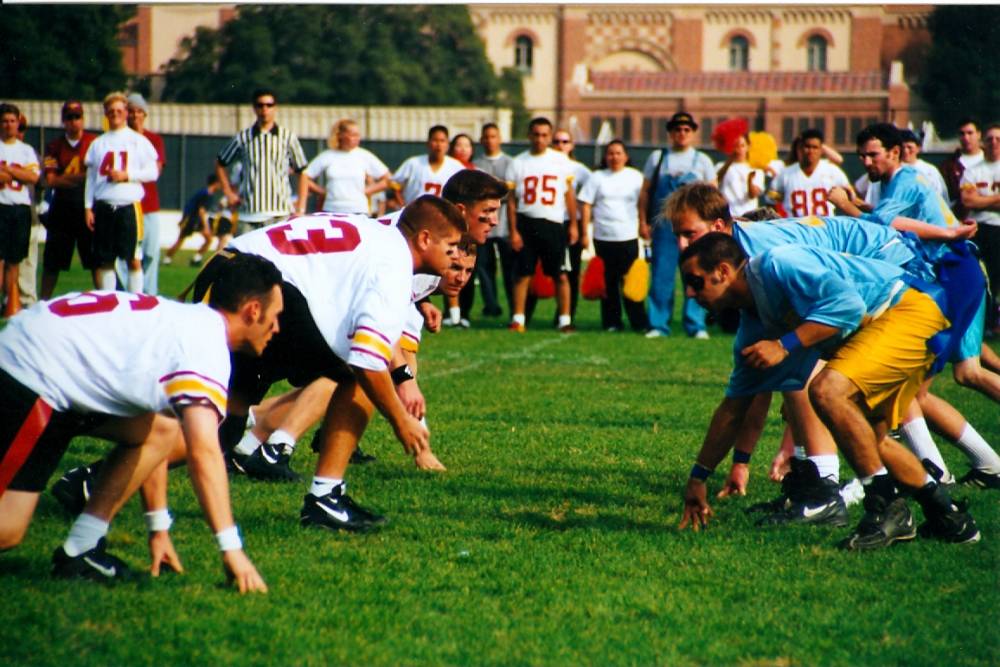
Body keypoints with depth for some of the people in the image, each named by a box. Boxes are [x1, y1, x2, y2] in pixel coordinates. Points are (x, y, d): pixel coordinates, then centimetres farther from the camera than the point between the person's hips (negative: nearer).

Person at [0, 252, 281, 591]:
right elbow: (203, 453, -25)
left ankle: (79, 550, 6)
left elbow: (153, 437, 23)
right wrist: (232, 549, -23)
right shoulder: (206, 343, -14)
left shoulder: (189, 323, 15)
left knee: (162, 429, 8)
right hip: (28, 379, -10)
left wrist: (159, 529, 24)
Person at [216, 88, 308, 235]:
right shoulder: (243, 138, 7)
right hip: (248, 215, 1)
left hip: (280, 214, -1)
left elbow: (302, 171, 11)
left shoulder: (288, 137, 6)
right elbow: (220, 163, 20)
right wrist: (229, 193, 11)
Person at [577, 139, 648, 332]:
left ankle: (639, 322, -3)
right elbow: (586, 205, 5)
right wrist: (585, 232, -1)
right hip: (603, 237, 1)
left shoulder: (635, 177, 7)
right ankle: (611, 322, 11)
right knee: (608, 282, 5)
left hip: (628, 237, -1)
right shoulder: (597, 177, 7)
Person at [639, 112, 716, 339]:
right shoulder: (657, 158, 10)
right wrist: (643, 222, 5)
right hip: (664, 226, 0)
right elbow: (645, 192, 12)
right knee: (661, 276, -2)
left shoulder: (702, 160, 10)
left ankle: (696, 325, 3)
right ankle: (658, 325, 3)